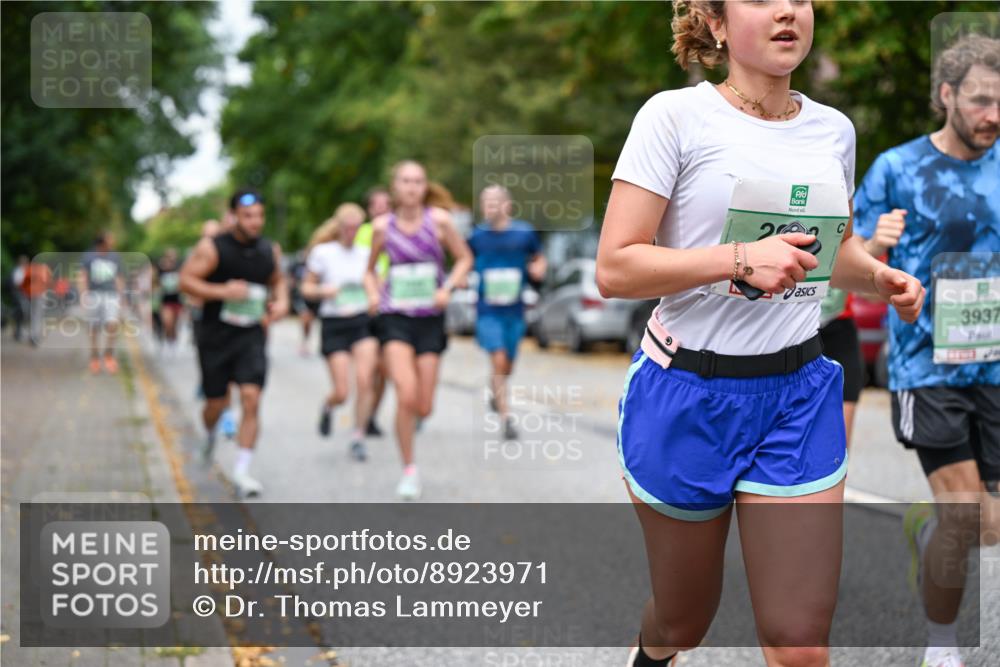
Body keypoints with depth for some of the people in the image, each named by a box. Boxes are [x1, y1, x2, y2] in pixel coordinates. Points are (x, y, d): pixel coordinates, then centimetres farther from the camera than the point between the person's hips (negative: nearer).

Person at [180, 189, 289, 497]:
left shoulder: (270, 250, 3)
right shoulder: (212, 248, -10)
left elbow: (278, 280, 21)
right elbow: (186, 280, -11)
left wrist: (281, 302, 0)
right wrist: (222, 291, -23)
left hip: (252, 336, 2)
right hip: (216, 335, -2)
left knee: (251, 398, -14)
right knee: (217, 402, 9)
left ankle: (242, 470, -9)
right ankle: (209, 433, 47)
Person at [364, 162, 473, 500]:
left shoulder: (439, 220, -3)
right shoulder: (382, 226, 0)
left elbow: (465, 258, 7)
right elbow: (370, 270, 14)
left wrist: (448, 288, -8)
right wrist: (373, 293, -6)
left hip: (430, 319, 1)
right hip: (394, 317, -1)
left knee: (423, 407, 0)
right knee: (406, 395, -19)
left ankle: (407, 422, 39)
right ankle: (409, 470, -3)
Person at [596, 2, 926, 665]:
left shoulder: (835, 130, 6)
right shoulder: (676, 115, -9)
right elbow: (615, 268, -14)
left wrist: (882, 277, 2)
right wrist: (741, 258, -24)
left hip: (800, 394, 3)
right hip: (685, 395, -3)